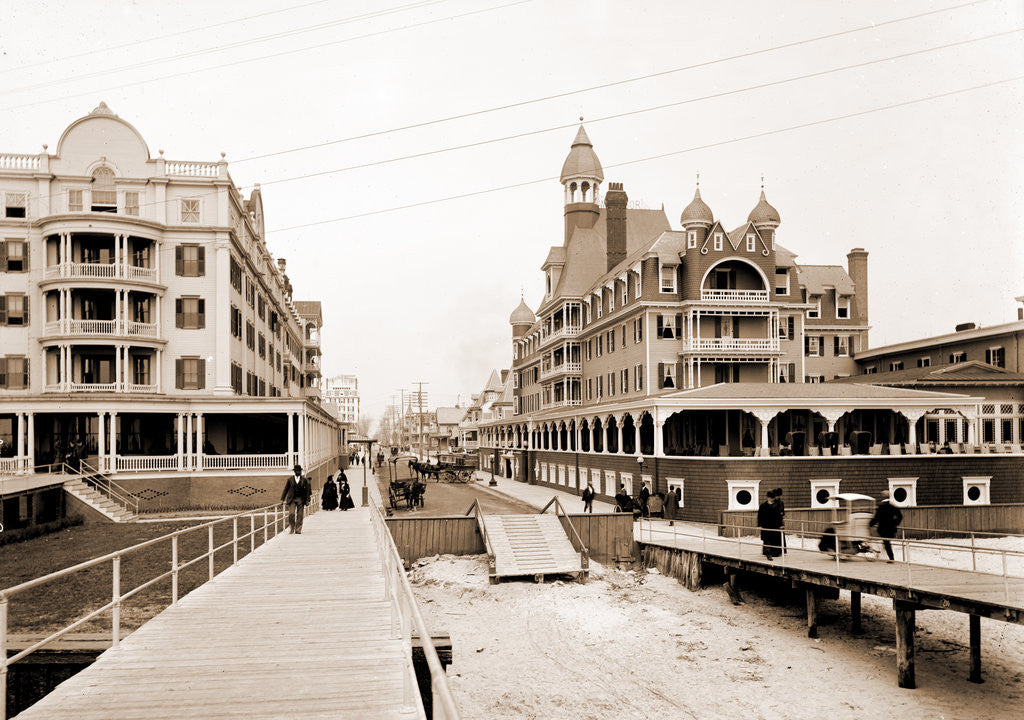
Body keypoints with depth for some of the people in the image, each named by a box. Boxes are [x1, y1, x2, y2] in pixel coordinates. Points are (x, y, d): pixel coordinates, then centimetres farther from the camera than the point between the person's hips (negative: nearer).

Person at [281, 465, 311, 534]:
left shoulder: (304, 480, 5)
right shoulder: (290, 479, 5)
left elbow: (307, 491, 7)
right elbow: (286, 489, 9)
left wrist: (307, 501, 2)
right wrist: (283, 499, 6)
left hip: (300, 499, 0)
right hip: (292, 499, 0)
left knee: (299, 515, -2)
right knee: (291, 513, -15)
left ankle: (298, 530, 4)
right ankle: (291, 528, 2)